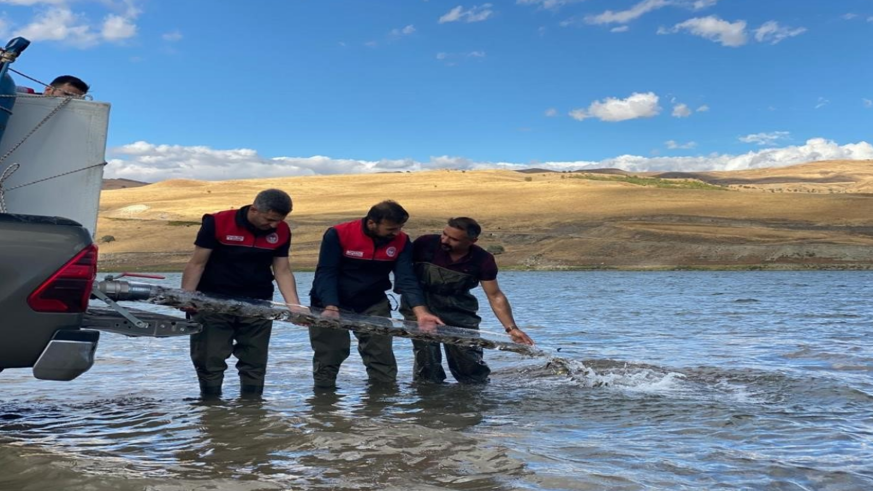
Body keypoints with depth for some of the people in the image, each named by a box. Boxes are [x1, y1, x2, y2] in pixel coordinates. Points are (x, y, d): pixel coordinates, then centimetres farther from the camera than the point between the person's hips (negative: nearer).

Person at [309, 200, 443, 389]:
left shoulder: (401, 242, -9)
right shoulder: (338, 235, -19)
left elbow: (406, 279, -13)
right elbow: (326, 273, -20)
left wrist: (420, 313, -28)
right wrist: (331, 308, -34)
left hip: (373, 305, 3)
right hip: (330, 304, -3)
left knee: (384, 371, 0)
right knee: (328, 359, 1)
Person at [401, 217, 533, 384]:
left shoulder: (483, 260, -14)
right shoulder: (426, 244, -18)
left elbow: (495, 296, -9)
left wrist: (511, 328, -17)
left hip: (458, 308, 1)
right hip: (419, 304, -1)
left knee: (469, 360, 3)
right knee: (426, 356, -7)